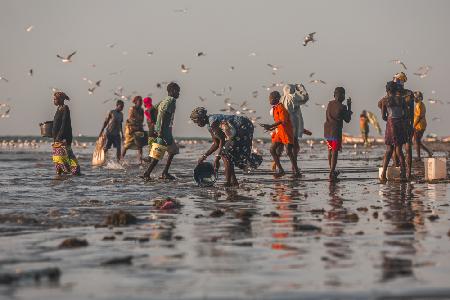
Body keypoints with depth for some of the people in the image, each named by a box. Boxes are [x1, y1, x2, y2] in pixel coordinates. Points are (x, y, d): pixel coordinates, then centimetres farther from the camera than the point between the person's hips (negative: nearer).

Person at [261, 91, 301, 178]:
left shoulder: (281, 108, -14)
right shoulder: (275, 108, 15)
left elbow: (282, 121, -25)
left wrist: (271, 126, -29)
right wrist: (272, 128, 22)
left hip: (286, 132, -10)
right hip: (279, 132, 10)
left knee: (289, 152, -9)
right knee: (272, 149, 2)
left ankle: (296, 172, -2)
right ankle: (280, 170, 6)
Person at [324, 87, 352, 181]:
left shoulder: (330, 104, 6)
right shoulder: (342, 107, -13)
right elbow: (347, 120, -2)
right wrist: (349, 106, 4)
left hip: (327, 130, 7)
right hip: (336, 131, -6)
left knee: (330, 150, 20)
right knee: (334, 152, -5)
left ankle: (332, 171, 32)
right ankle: (331, 174, -11)